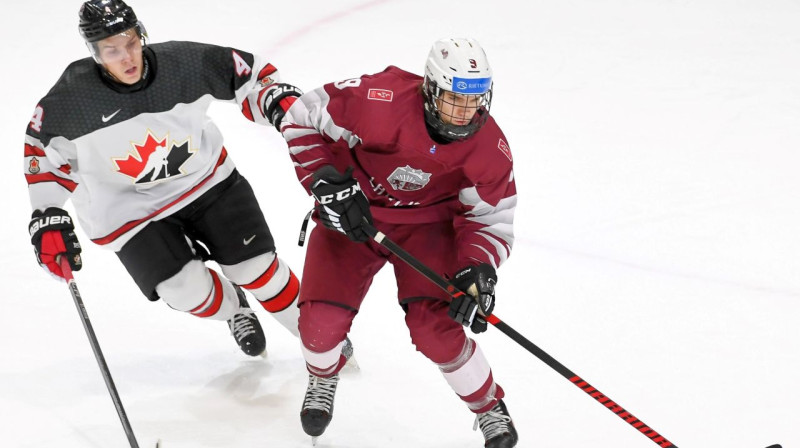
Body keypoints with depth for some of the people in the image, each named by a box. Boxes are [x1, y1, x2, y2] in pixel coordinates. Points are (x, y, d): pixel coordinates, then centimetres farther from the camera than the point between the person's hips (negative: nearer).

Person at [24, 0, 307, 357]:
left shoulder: (185, 63, -22)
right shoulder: (70, 100, -23)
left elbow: (249, 75, -7)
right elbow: (43, 152, -5)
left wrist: (280, 101, -25)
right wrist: (47, 218, -8)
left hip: (205, 177, 1)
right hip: (129, 207, -1)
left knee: (257, 267, -3)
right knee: (190, 292, -11)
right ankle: (233, 309, 25)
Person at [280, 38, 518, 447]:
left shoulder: (489, 149, -22)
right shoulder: (379, 100, -32)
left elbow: (491, 220, -10)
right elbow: (302, 118, -18)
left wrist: (478, 268, -29)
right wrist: (328, 183, -25)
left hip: (426, 224, 0)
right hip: (352, 213, 0)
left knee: (435, 325, -19)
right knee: (321, 320, -10)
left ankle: (490, 409, 8)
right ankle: (322, 380, 29)